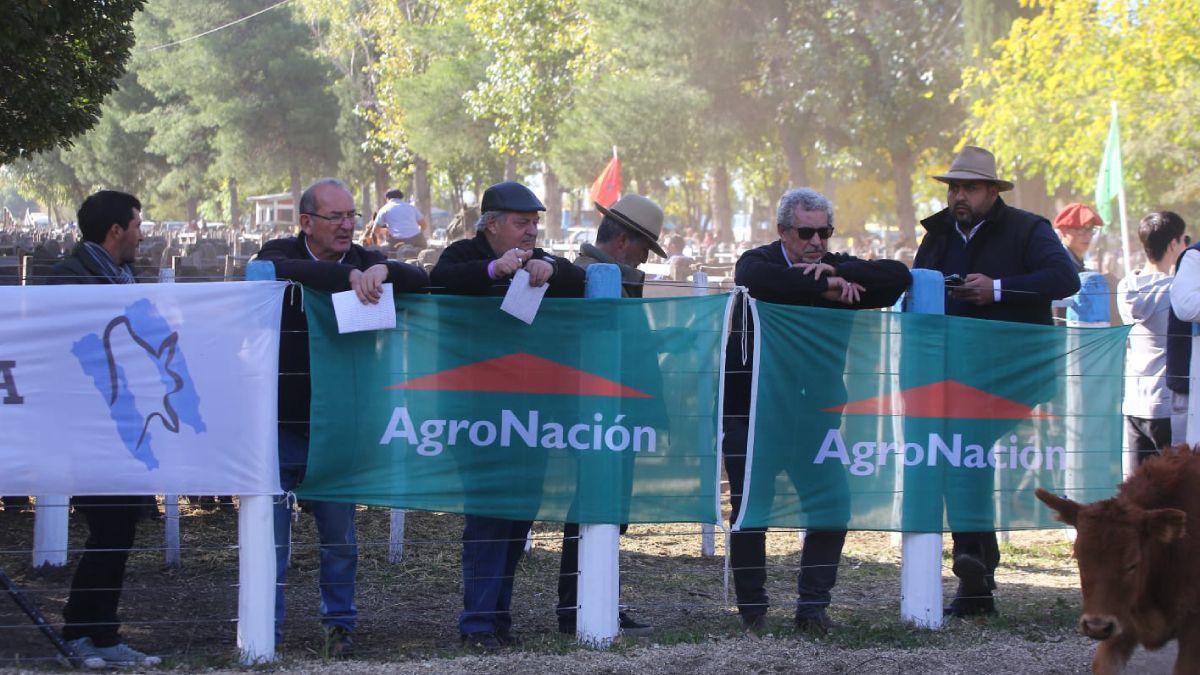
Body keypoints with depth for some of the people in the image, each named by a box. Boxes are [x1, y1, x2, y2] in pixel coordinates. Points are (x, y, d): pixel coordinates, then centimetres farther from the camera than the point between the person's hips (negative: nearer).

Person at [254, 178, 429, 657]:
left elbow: (421, 281, -7)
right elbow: (276, 271, -28)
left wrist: (383, 271, -28)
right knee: (271, 539, 1)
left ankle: (339, 625, 24)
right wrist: (347, 276, -37)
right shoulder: (281, 254, -4)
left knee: (340, 536, 10)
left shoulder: (362, 261, 5)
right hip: (279, 421, -3)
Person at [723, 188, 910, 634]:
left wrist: (838, 274, -21)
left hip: (809, 410, 3)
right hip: (750, 409, -3)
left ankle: (813, 605, 4)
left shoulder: (837, 270, 3)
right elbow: (758, 281, -33)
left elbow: (899, 278, -9)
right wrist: (825, 286, -29)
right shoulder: (757, 262, -7)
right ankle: (752, 610, 14)